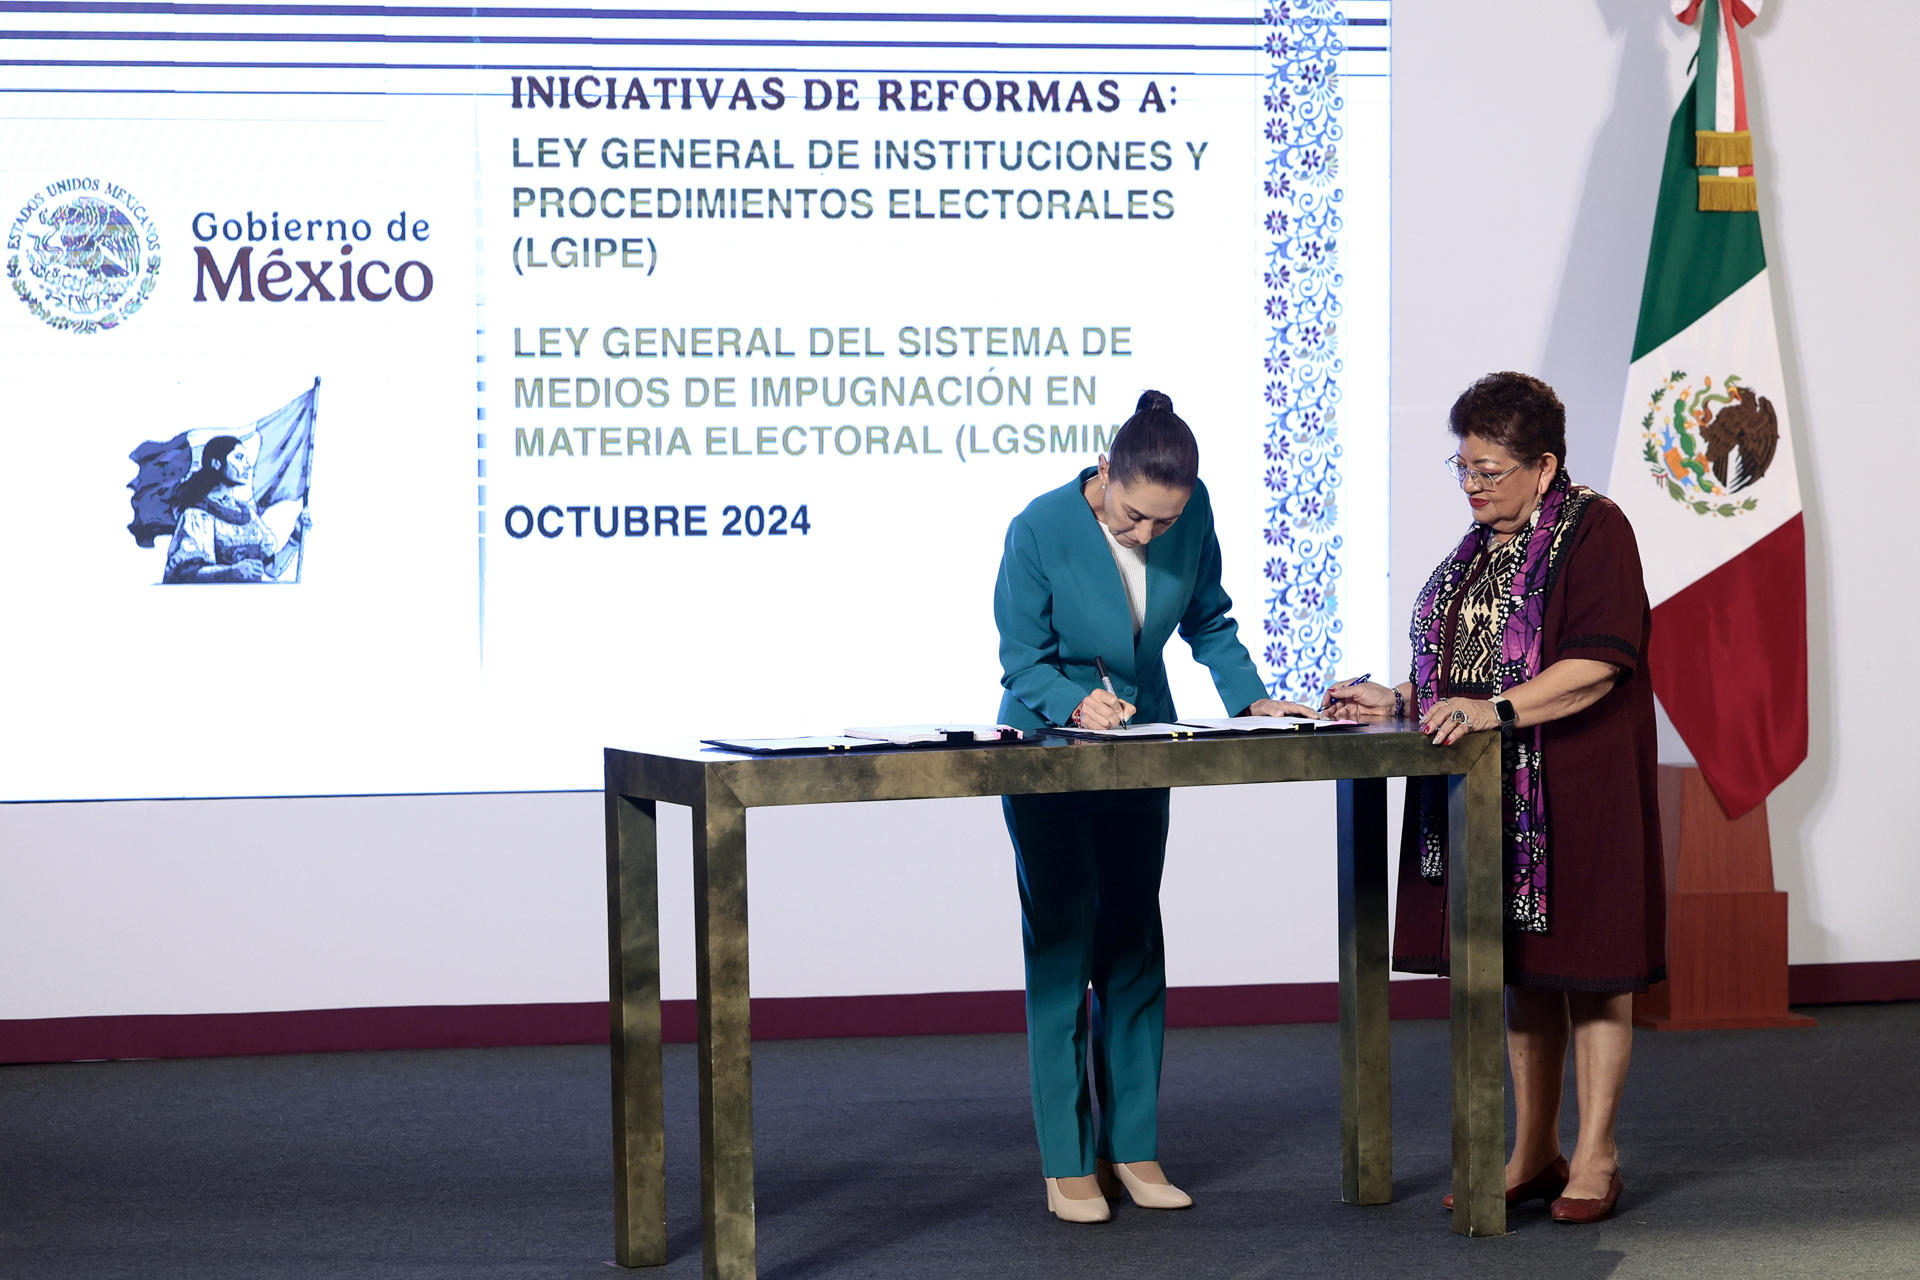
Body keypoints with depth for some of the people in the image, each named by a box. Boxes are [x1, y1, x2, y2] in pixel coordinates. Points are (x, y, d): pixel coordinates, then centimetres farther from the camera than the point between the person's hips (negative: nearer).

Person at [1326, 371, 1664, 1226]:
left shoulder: (1593, 531, -9)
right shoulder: (1484, 546, 16)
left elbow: (1600, 664, -20)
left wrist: (1495, 710, -28)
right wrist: (1402, 702, 8)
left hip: (1579, 787, -8)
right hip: (1495, 791, 8)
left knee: (1586, 966, -2)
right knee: (1521, 970, 10)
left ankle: (1594, 1158, 4)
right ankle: (1533, 1154, 16)